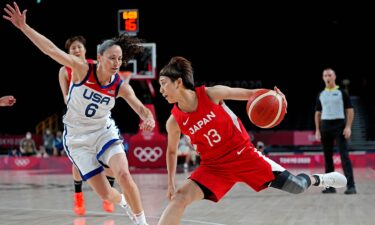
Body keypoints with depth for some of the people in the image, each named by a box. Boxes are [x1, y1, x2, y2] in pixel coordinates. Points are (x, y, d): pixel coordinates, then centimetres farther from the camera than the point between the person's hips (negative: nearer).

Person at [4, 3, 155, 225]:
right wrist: (23, 26, -30)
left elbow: (142, 109, -12)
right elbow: (51, 49, -24)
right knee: (105, 194, -2)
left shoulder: (121, 86, -12)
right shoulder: (82, 69, -19)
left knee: (124, 175, -25)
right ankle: (124, 203, 36)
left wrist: (149, 119, -37)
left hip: (104, 132, 1)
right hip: (77, 138, -1)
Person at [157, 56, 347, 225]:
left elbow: (248, 94, -6)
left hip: (244, 154, -1)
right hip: (214, 166, 1)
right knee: (180, 197, -21)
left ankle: (318, 179, 42)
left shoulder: (212, 94, -18)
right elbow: (172, 151, 8)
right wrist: (170, 183, 5)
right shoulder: (174, 121, -11)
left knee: (296, 187, 6)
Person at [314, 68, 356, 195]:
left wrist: (348, 127, -12)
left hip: (339, 125, -4)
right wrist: (317, 130, 8)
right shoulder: (321, 95, 14)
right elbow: (318, 113, 17)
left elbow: (350, 110, -1)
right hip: (325, 126, 5)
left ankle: (351, 186, -16)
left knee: (344, 155, -12)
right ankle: (330, 186, 10)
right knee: (327, 156, 4)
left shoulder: (341, 92, 2)